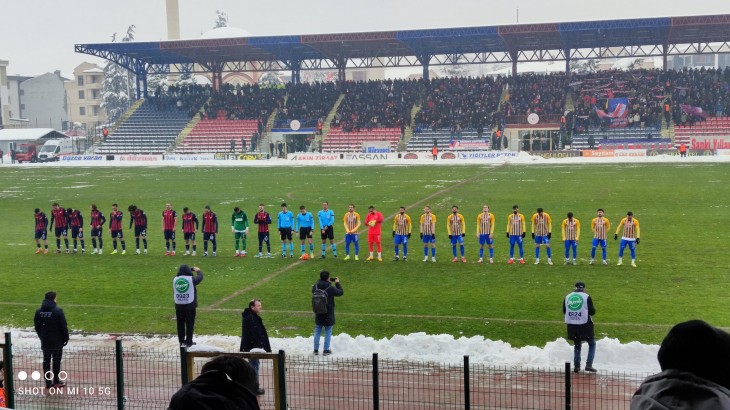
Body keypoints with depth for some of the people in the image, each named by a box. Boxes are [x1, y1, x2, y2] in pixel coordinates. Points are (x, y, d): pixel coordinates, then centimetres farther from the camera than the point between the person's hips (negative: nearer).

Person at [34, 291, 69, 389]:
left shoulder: (39, 312, 0)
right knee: (56, 361, 5)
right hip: (57, 341, -4)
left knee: (46, 361, 11)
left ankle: (48, 382, 13)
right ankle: (56, 381, 10)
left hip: (45, 341, 4)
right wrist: (66, 338, -1)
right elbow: (63, 327, -13)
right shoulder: (58, 311, -16)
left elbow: (37, 327, 8)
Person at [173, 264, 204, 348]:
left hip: (178, 306, 3)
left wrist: (191, 269, 32)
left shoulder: (175, 279, 0)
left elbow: (179, 274, 22)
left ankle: (181, 341, 19)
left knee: (180, 324, 12)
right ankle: (188, 342, 7)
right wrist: (198, 270, 29)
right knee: (190, 324, 5)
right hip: (190, 305, -3)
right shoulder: (191, 279, -11)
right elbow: (200, 277, 7)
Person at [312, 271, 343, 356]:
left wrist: (323, 281, 13)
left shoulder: (316, 286, -9)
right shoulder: (330, 288, -22)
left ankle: (316, 349, 19)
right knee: (328, 332, 9)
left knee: (317, 331, 16)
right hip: (328, 315, -4)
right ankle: (326, 350, 14)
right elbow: (340, 292, -7)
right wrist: (337, 283, 8)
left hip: (318, 315, 4)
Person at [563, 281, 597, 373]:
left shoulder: (567, 297, 4)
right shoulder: (586, 297, -7)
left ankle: (576, 366, 14)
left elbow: (564, 312, 10)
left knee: (577, 345, 19)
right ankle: (589, 365, -1)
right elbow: (592, 312, -7)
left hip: (572, 326, 4)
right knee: (592, 344, 11)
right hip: (585, 325, -4)